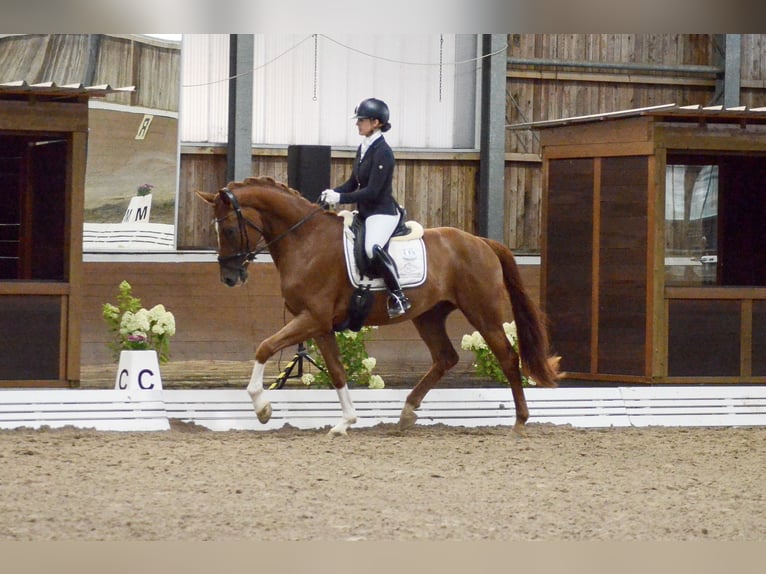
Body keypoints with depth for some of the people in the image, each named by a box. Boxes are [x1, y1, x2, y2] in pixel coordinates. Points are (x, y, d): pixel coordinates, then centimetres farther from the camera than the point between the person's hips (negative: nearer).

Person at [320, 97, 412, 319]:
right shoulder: (363, 148, 12)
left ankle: (398, 296, -28)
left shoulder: (382, 152, -16)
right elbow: (353, 183, 18)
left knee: (373, 247, -36)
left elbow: (372, 191, -21)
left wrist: (340, 198, -21)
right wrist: (333, 192, 0)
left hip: (383, 212, -11)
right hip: (365, 212, 11)